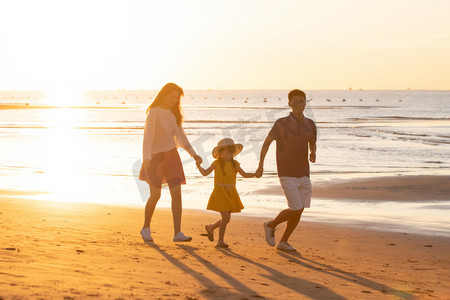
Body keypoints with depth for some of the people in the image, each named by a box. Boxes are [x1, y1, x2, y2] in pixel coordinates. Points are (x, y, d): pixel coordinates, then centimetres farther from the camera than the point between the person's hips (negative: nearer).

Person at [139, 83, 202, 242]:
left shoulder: (173, 113, 6)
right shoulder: (154, 112, -16)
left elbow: (180, 134, 13)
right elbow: (148, 135, -26)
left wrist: (193, 154, 10)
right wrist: (146, 158, -39)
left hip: (171, 155, 6)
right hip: (156, 157, -6)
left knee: (177, 194, -5)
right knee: (156, 195, 1)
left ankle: (177, 233, -6)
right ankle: (146, 228, 24)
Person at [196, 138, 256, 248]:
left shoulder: (234, 164, 5)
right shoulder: (217, 163, -5)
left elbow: (245, 175, 11)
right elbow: (205, 173, -7)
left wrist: (256, 174, -3)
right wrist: (199, 165, -24)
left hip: (231, 195, 5)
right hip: (220, 193, -5)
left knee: (227, 219, 9)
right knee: (225, 217, -15)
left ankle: (211, 228, 37)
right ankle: (220, 241, -1)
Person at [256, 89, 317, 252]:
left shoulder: (310, 124, 5)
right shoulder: (281, 123, -9)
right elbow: (267, 142, 0)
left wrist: (313, 153, -3)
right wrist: (261, 166, 1)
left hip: (304, 174, 5)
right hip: (287, 175, -5)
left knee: (299, 211, 5)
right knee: (296, 209, -12)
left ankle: (283, 242, 20)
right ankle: (271, 225, 14)